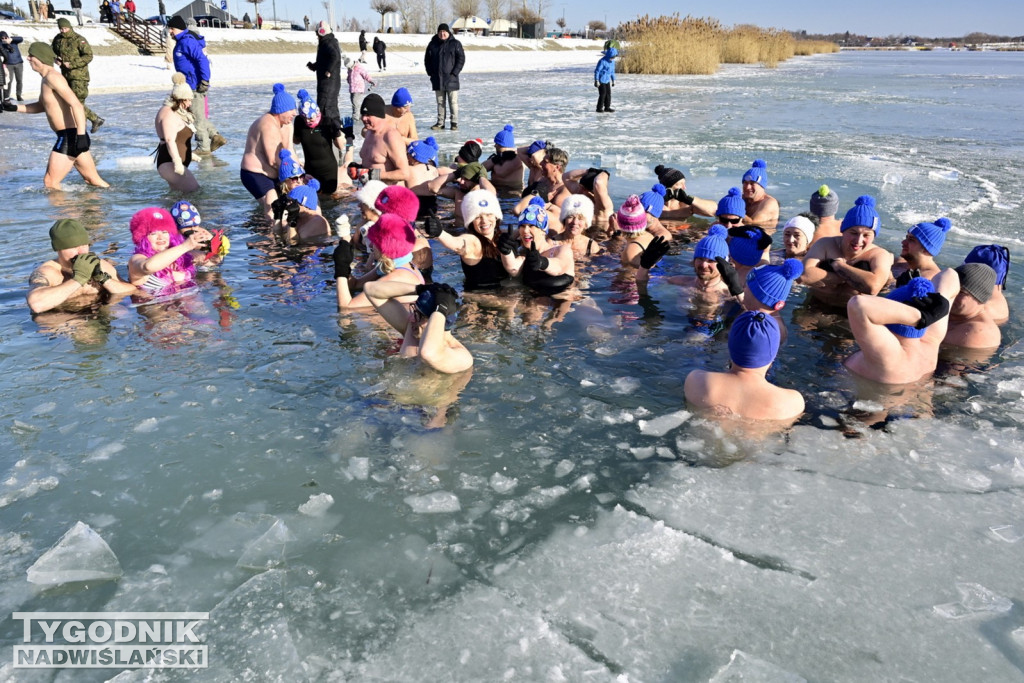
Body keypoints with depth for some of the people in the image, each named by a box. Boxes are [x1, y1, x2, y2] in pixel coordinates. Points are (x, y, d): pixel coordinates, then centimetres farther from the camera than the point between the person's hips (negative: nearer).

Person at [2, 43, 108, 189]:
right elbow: (42, 106, 33)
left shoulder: (52, 77, -14)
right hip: (68, 137, 10)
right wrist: (15, 108, 20)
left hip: (70, 137, -10)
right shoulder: (47, 79, 18)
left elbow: (76, 105, -25)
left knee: (50, 182, -5)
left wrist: (81, 135, -32)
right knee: (93, 179, 15)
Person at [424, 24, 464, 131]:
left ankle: (454, 123, 3)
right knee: (440, 102, 8)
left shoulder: (455, 44, 0)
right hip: (437, 79, 3)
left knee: (453, 102, -2)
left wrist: (454, 73, -11)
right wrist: (430, 73, 4)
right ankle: (440, 122, 13)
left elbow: (461, 59, -3)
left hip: (451, 79, -3)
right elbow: (427, 60, 15)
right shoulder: (432, 44, 8)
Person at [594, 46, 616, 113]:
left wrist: (613, 80, 18)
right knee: (602, 94, -8)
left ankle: (607, 107, 18)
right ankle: (599, 108, 0)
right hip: (601, 80, -8)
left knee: (608, 94, 8)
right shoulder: (602, 61, -20)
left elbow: (612, 71, 16)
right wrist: (596, 80, -19)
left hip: (607, 80, 8)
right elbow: (597, 71, -17)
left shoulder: (612, 61, 4)